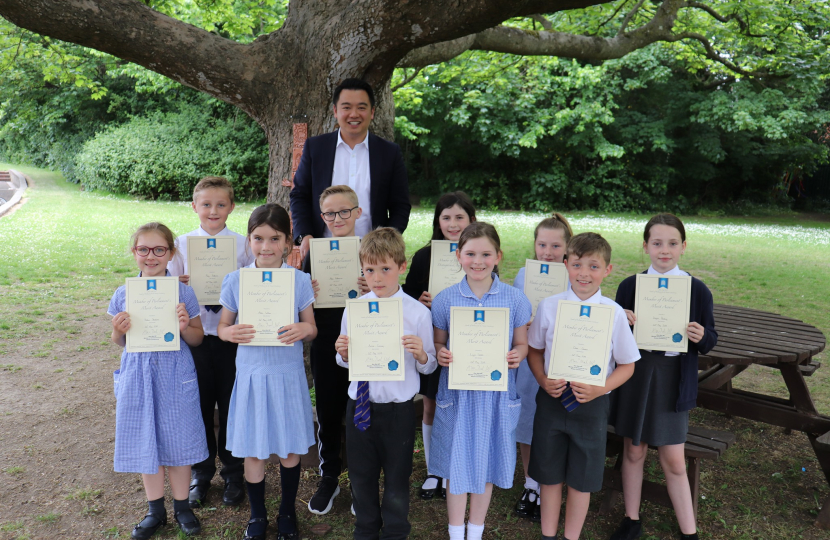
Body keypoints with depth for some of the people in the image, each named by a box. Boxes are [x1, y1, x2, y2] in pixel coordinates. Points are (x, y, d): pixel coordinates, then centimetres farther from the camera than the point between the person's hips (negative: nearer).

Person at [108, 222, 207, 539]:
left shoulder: (183, 292, -7)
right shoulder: (123, 295, -2)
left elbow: (197, 340, 0)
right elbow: (119, 342, 8)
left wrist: (185, 327, -21)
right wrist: (119, 331, -14)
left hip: (175, 376, -2)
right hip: (138, 376, 2)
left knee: (178, 442, 9)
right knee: (145, 443, 13)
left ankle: (181, 506, 30)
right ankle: (155, 510, 33)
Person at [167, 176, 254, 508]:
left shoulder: (243, 245, -1)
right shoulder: (182, 244, 4)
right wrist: (186, 286, -15)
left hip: (232, 336, -1)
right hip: (195, 335, 2)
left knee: (231, 405, 9)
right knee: (199, 405, 12)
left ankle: (233, 474, 30)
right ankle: (200, 473, 34)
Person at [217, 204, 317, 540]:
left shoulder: (299, 280, -4)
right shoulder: (235, 280, -3)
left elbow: (311, 329, 3)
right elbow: (222, 327, 6)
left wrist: (304, 330, -20)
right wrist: (230, 333, -17)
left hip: (288, 374, 0)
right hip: (251, 374, 0)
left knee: (290, 449, 12)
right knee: (252, 451, 10)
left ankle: (288, 512, 36)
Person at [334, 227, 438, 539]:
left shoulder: (418, 313, -11)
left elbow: (429, 367, -5)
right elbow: (346, 362, 7)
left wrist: (421, 354, -27)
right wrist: (343, 353, -15)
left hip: (398, 409, -3)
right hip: (360, 406, 3)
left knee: (396, 481, 16)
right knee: (361, 478, 21)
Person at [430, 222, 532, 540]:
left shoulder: (515, 299, -4)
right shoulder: (445, 299, -4)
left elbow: (521, 344, 4)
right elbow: (438, 343, 5)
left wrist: (517, 355, -18)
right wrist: (441, 355, -16)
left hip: (495, 394, 1)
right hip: (457, 393, 0)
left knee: (486, 465, 14)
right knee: (457, 465, 9)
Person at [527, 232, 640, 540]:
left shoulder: (614, 313, -9)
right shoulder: (548, 307, -7)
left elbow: (626, 365, -2)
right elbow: (534, 350, 3)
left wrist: (599, 389, -18)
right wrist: (544, 382, -14)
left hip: (592, 402, -1)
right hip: (551, 398, 1)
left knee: (582, 479, 15)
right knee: (549, 474, 16)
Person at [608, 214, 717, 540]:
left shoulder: (697, 290, -4)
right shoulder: (629, 287, -2)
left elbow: (709, 342, 2)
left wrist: (701, 336, -21)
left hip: (674, 380, -1)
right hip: (635, 375, 2)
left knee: (674, 461, 5)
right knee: (633, 451, 14)